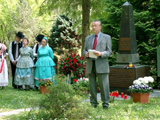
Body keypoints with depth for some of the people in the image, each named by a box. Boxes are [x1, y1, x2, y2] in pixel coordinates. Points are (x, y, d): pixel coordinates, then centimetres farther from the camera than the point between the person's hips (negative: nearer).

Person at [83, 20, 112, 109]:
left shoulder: (106, 37, 6)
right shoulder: (88, 38, 18)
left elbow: (109, 52, 0)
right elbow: (84, 50, 17)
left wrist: (100, 54, -18)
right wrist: (86, 54, -7)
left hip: (101, 65, -4)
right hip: (90, 65, 4)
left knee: (104, 85, -5)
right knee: (92, 85, 5)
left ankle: (105, 103, 2)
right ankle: (93, 103, 12)